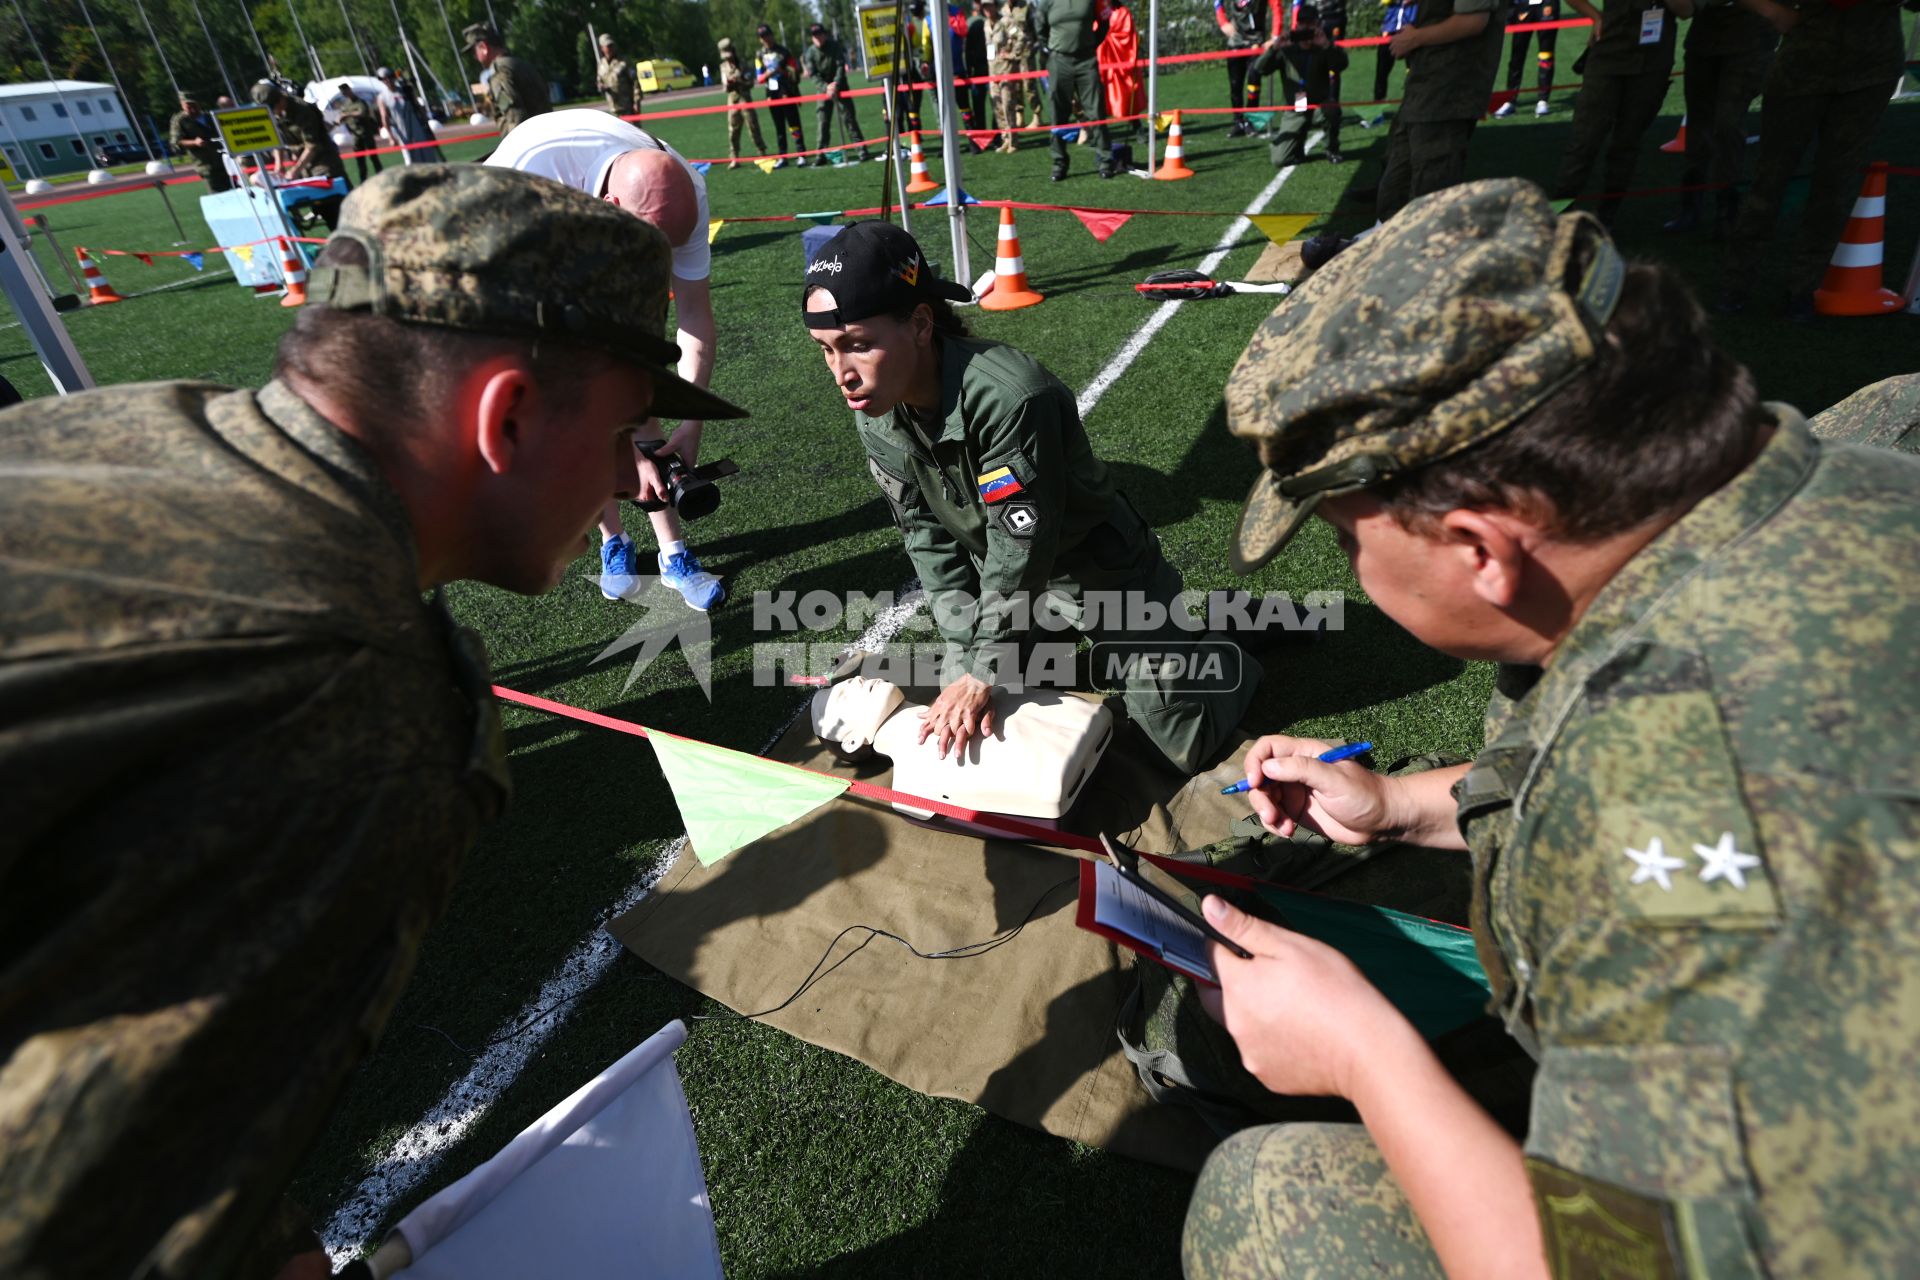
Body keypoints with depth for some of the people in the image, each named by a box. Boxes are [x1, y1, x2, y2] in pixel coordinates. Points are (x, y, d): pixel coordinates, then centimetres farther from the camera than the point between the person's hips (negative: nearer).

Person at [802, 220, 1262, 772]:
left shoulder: (1011, 396, -37)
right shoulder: (875, 418, -14)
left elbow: (1020, 552, -31)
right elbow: (931, 542, -8)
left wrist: (984, 673, -22)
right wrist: (968, 658, -12)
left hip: (1097, 569, -6)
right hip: (997, 575, 6)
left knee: (1188, 743, -4)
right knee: (958, 723, 14)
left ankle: (1229, 655, 29)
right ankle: (1058, 640, 36)